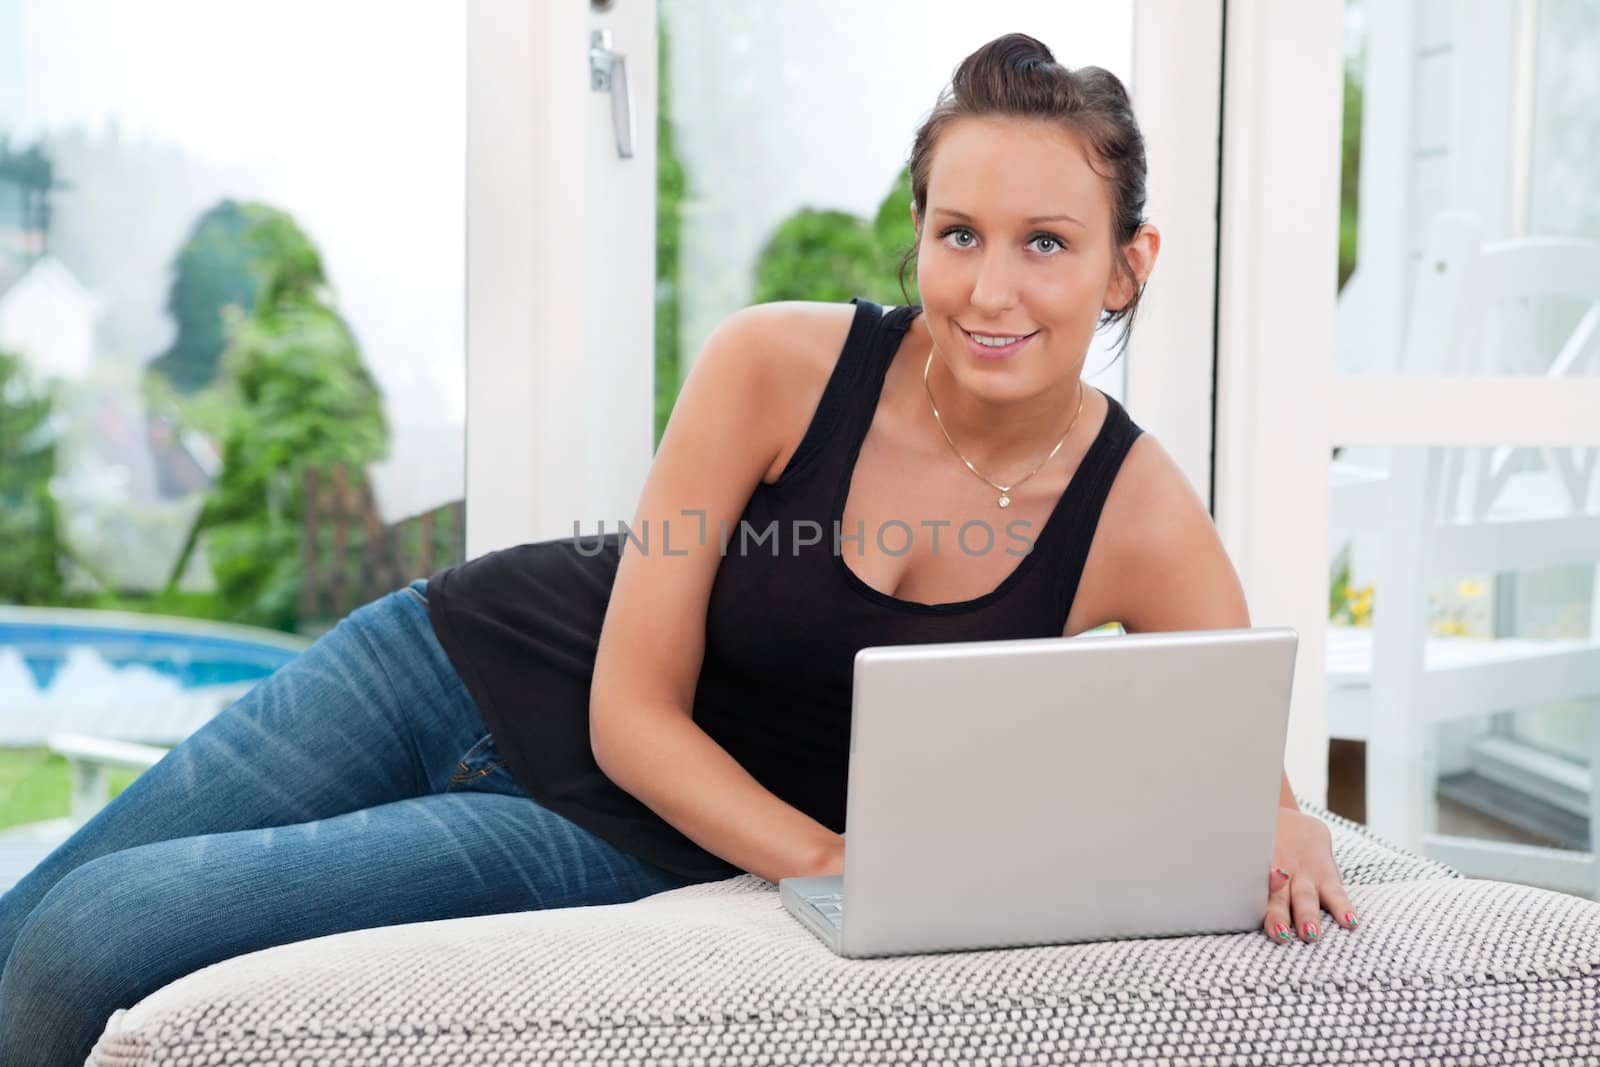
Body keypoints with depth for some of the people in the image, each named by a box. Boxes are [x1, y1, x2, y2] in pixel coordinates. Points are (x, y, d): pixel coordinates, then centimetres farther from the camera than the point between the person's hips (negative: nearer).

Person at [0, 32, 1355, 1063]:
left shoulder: (1140, 518, -17)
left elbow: (1262, 789, -8)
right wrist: (840, 867, -28)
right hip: (458, 665, 1)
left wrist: (1281, 843, -31)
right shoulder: (778, 365, -20)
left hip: (622, 835, -1)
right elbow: (634, 709, -15)